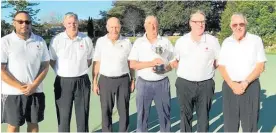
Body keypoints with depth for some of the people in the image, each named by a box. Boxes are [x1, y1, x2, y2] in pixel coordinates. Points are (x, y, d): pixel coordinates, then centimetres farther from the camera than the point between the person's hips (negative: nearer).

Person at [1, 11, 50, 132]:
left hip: (35, 91, 3)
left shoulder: (40, 41, 3)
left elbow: (45, 66, 4)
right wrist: (20, 87, -13)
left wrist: (34, 85, -9)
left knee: (33, 123, 14)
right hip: (12, 93, -2)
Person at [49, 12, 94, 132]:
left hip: (82, 81, 1)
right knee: (63, 114, 8)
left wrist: (80, 70, 5)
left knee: (83, 113, 12)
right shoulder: (57, 40, -5)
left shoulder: (86, 40, 0)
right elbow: (52, 60, 6)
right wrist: (62, 72, 1)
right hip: (63, 82, -1)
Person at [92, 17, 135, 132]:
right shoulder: (100, 42, -1)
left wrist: (132, 80, 4)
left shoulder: (126, 42, 1)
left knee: (124, 111, 7)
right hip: (105, 81, 0)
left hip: (123, 80, 0)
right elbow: (96, 62, 1)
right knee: (106, 111, 9)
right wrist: (94, 82, -1)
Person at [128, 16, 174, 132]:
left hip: (162, 83, 1)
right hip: (144, 84, 0)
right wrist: (151, 63, -16)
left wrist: (165, 69, -14)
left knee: (164, 114, 9)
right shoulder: (138, 42, 2)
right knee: (142, 114, 9)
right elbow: (132, 64, -5)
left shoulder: (166, 42, 4)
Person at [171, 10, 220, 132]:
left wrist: (207, 69, -1)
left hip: (205, 85, 0)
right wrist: (186, 70, -1)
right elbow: (175, 62, 11)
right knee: (185, 116, 11)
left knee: (204, 117, 12)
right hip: (184, 84, 0)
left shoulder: (212, 41, -1)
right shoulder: (181, 41, 1)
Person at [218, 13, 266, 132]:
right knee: (230, 123, 9)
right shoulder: (226, 42, 7)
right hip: (230, 87, 2)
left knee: (250, 123, 4)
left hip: (251, 86, -2)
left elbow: (260, 66, -3)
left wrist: (245, 82, -14)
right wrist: (232, 84, -10)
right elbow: (221, 67, 5)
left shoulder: (256, 40, 1)